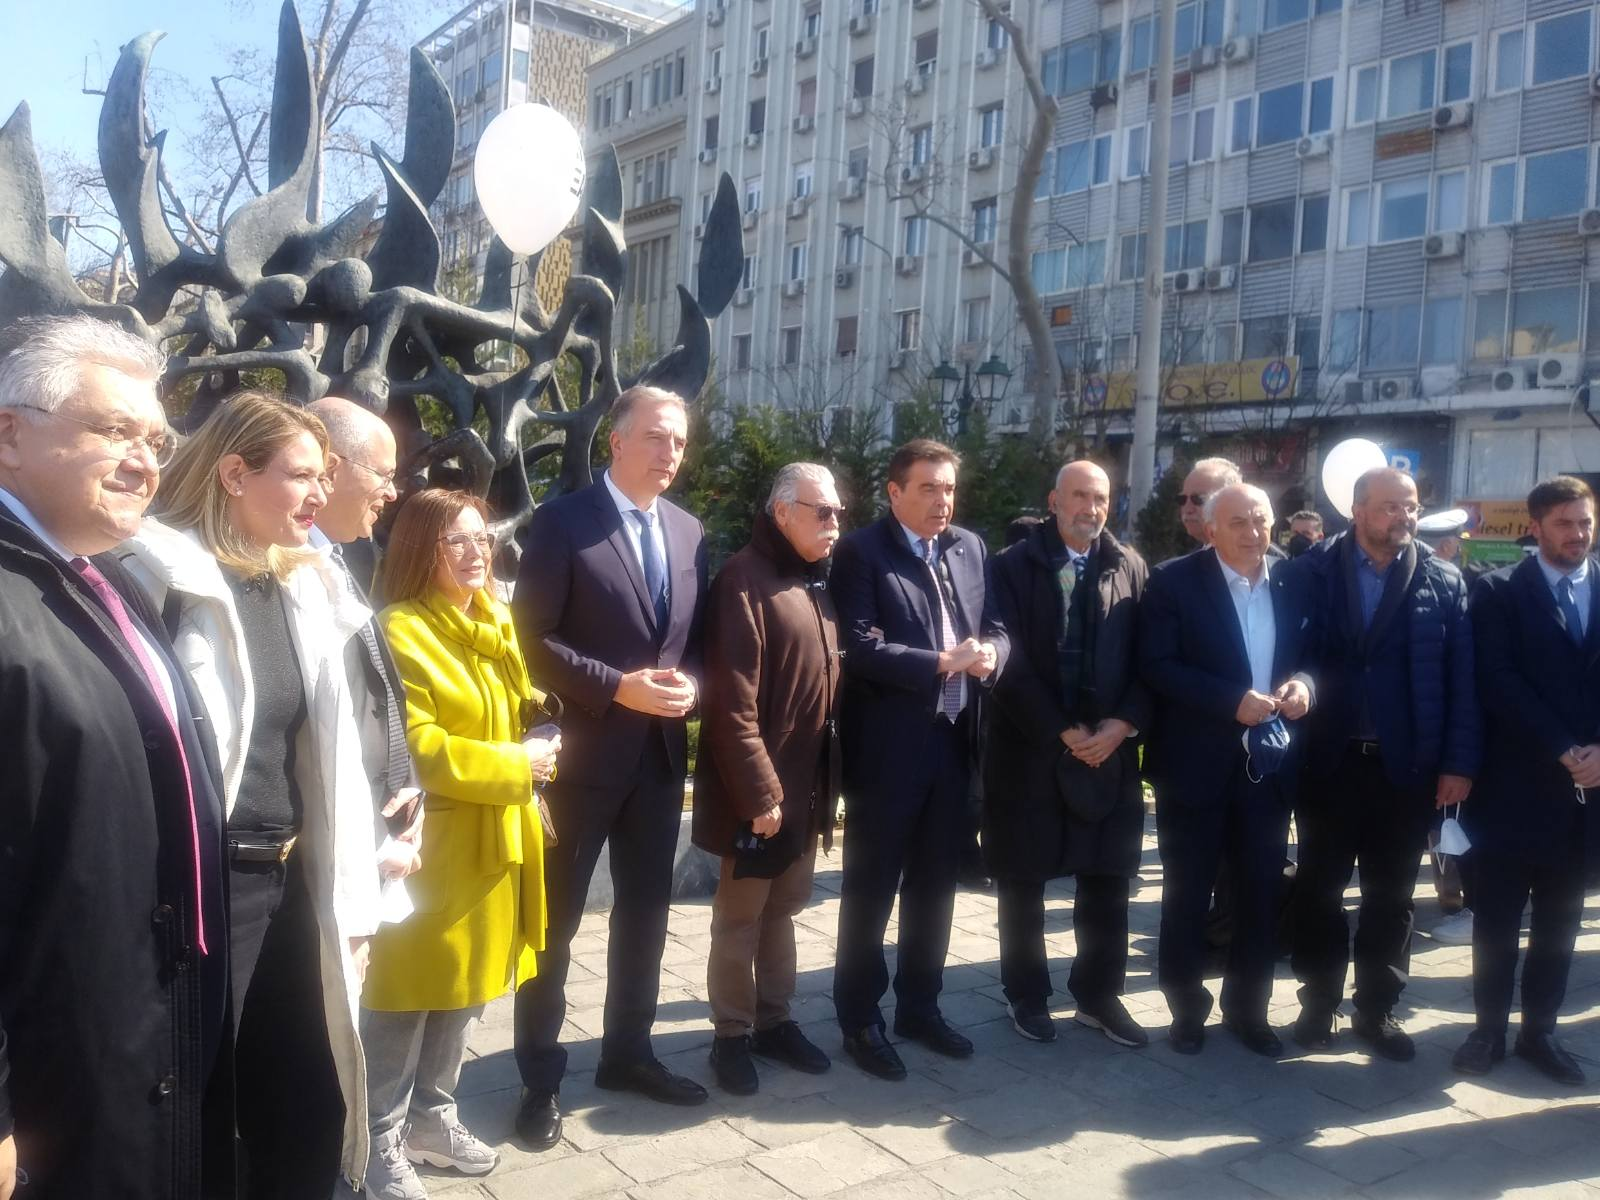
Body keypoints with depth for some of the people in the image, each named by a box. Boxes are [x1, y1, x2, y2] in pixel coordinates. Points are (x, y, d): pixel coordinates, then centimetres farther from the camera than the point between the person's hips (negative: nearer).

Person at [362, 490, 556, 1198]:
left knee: (467, 984, 17)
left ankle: (431, 1115, 34)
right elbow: (412, 746, -20)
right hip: (431, 843, -8)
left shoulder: (494, 623, 13)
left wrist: (537, 745, 2)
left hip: (494, 838, 8)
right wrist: (511, 767, -18)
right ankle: (382, 1142, 21)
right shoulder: (402, 630, -14)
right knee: (408, 990, 4)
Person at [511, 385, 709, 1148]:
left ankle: (628, 1053, 34)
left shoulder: (689, 533, 9)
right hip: (582, 752, -6)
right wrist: (618, 688, -20)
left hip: (661, 753, 6)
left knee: (646, 912, 16)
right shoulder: (563, 522, -9)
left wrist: (690, 683, -7)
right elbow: (531, 638, -13)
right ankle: (542, 1078, 22)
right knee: (554, 919, 7)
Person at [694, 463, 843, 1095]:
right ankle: (732, 1035, 22)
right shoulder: (745, 578, -15)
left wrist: (831, 782, 10)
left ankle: (774, 1020, 32)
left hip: (810, 784, 8)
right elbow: (731, 700, -20)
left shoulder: (818, 580, 10)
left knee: (783, 909, 18)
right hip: (759, 787, -7)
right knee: (740, 917, 8)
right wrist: (760, 792, -20)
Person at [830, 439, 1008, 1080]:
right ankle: (860, 1020, 20)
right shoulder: (860, 551, -9)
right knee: (871, 889, 6)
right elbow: (861, 646, -19)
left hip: (952, 740, 6)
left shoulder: (970, 547, 10)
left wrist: (988, 654, -11)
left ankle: (919, 1005, 32)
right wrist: (944, 661, -20)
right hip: (886, 745, -6)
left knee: (934, 885, 16)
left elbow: (996, 628, 11)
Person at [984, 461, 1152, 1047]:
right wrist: (1063, 731, -15)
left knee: (1107, 880, 11)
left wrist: (1123, 724, -10)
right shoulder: (1012, 566, -4)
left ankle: (1099, 996, 28)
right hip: (1029, 749, -3)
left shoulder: (1131, 567, 6)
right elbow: (1011, 663, -10)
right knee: (1023, 882, 9)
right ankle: (1027, 996, 25)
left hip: (1110, 749, 3)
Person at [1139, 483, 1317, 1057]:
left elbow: (1312, 654, 12)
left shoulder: (1295, 583, 5)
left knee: (1262, 893, 12)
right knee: (1187, 895, 9)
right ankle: (1187, 1011, 25)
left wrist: (1303, 682, -11)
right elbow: (1156, 666, -14)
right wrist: (1231, 700, -23)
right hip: (1197, 763, -4)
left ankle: (1248, 1008, 30)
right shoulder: (1174, 581, -8)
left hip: (1271, 763, 4)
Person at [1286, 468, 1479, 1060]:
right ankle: (1319, 1002, 25)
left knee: (1390, 895, 12)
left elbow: (1462, 679, -1)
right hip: (1327, 761, -1)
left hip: (1406, 767, 1)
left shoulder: (1445, 583, 1)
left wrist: (1458, 763, -5)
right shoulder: (1310, 572, -3)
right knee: (1319, 889, 10)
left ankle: (1377, 1009, 27)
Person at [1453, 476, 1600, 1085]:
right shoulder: (1498, 591, -2)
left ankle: (1540, 1030, 25)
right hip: (1515, 783, -3)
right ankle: (1489, 1028, 19)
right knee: (1497, 917, 6)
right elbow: (1498, 682, -11)